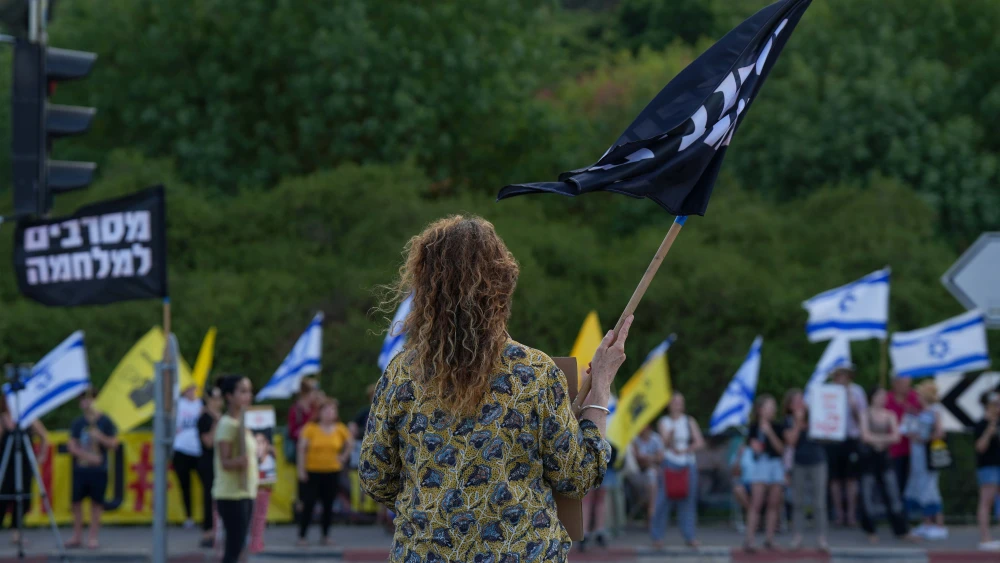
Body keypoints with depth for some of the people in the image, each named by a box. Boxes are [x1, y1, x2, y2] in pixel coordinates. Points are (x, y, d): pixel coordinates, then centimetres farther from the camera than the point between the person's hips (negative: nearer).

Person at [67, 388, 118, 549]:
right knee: (77, 501, 3)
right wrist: (87, 455, -13)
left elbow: (113, 443, 0)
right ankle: (77, 537, 13)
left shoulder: (104, 422, -1)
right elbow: (72, 447, 1)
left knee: (96, 502, 1)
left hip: (99, 470, -2)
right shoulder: (77, 423, 4)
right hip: (80, 468, 2)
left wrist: (101, 437, -18)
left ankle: (93, 537, 7)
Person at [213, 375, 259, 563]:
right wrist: (240, 460, -38)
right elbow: (225, 462, -20)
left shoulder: (243, 423, 15)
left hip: (245, 492, 9)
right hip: (231, 494, -9)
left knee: (236, 547, 9)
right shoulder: (227, 424, -13)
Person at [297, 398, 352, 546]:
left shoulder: (340, 430, 1)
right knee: (309, 504, -4)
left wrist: (343, 458, 9)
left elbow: (349, 444, 19)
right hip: (312, 471, -3)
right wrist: (301, 469, -8)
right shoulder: (311, 428, -9)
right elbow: (302, 449, -6)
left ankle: (325, 536, 13)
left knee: (328, 505, 4)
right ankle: (302, 536, 2)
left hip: (332, 472, 3)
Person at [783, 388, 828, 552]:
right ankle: (797, 537, 15)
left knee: (819, 503, -3)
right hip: (799, 463, 1)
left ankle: (821, 538, -1)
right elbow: (791, 441, -11)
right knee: (798, 503, 7)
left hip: (817, 461, -1)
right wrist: (798, 422, -15)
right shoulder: (789, 420, -1)